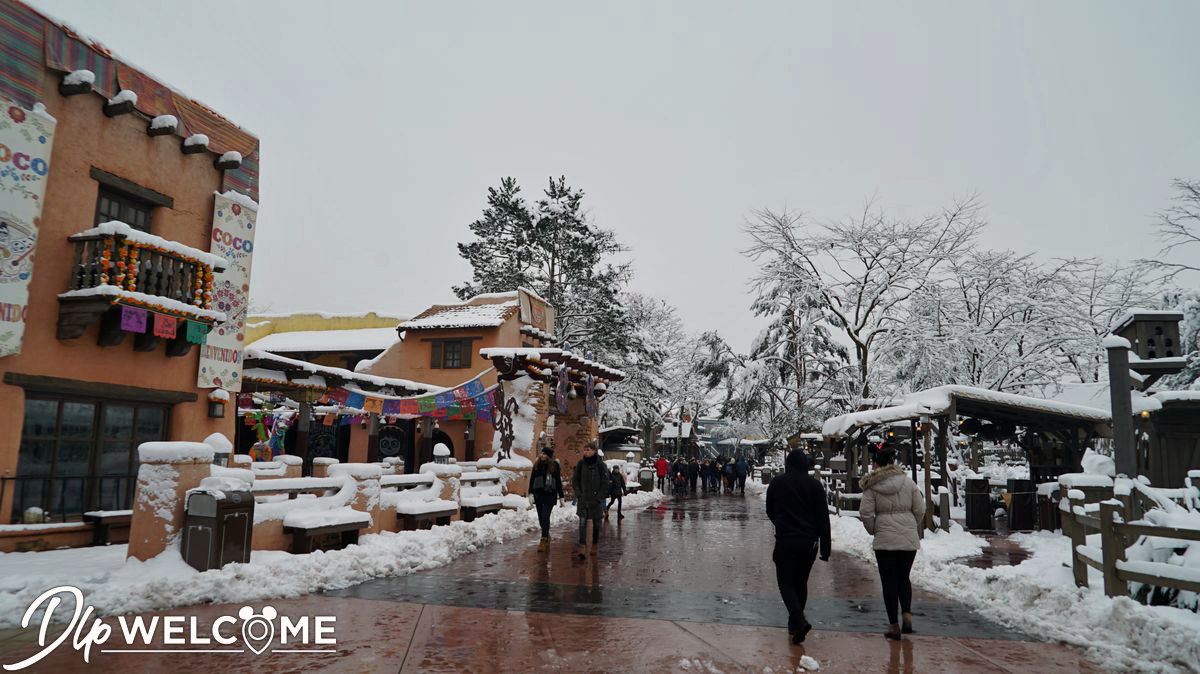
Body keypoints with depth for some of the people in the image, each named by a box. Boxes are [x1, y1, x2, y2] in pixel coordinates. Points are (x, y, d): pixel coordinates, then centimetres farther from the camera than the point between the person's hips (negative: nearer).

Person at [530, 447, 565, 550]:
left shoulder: (554, 465, 0)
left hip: (550, 494, -4)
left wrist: (561, 496, 6)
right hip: (538, 493, 4)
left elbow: (558, 481, 5)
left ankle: (543, 541, -13)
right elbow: (532, 479, 7)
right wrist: (531, 493, -3)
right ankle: (547, 538, 27)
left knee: (545, 517, -12)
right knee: (541, 518, 9)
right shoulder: (537, 464, 7)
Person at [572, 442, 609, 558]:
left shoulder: (600, 466, -6)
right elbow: (574, 480, 8)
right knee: (582, 522, -11)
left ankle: (595, 546, 24)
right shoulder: (581, 464, 2)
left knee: (596, 523, 9)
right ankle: (582, 547, -16)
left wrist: (598, 498, -10)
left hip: (596, 500, -1)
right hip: (582, 500, 1)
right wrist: (578, 494, -2)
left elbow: (605, 484, -4)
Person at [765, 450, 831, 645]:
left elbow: (770, 512, 12)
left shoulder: (776, 483, -1)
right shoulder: (815, 485, -1)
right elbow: (823, 519, -2)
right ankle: (794, 624, 24)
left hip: (785, 541, -2)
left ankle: (799, 621, -17)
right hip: (809, 543, 3)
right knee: (801, 582, 17)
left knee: (786, 582, 4)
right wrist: (825, 548, 1)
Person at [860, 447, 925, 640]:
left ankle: (894, 625, 6)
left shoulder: (872, 486, -5)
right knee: (904, 577, 19)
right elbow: (920, 509, 3)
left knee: (889, 581, 4)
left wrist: (873, 530, 10)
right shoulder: (908, 481, 1)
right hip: (909, 538, 3)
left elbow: (865, 513, -8)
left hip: (885, 539, -3)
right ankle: (907, 614, 3)